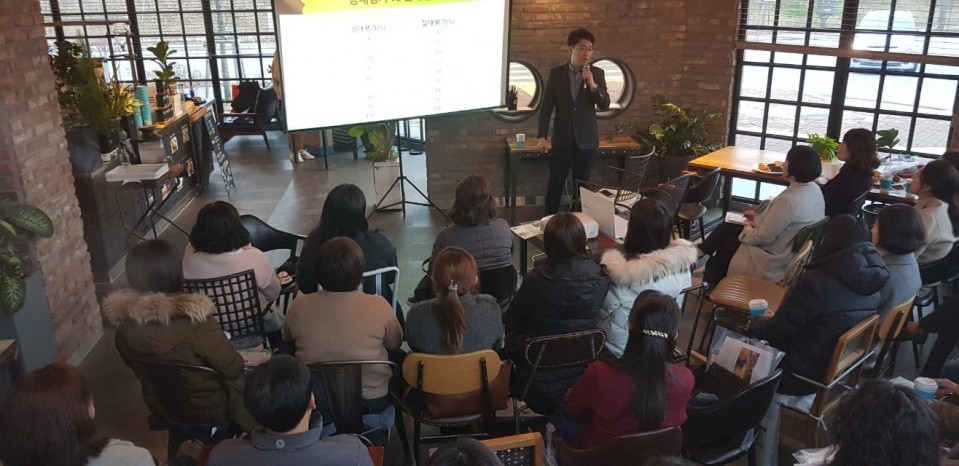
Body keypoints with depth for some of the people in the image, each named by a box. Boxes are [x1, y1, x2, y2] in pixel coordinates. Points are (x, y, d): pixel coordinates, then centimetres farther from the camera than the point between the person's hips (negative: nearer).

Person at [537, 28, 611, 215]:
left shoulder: (597, 73, 0)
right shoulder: (556, 73, -2)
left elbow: (605, 106, -4)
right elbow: (547, 106, -1)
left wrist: (593, 85, -19)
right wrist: (542, 136, -7)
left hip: (586, 139, 1)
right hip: (562, 138, 0)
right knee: (556, 182, 5)